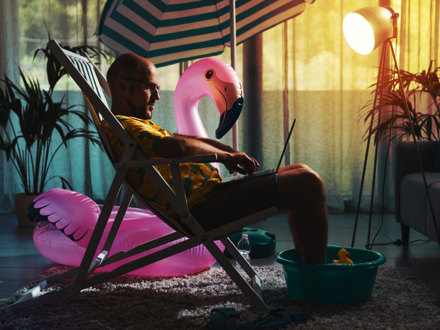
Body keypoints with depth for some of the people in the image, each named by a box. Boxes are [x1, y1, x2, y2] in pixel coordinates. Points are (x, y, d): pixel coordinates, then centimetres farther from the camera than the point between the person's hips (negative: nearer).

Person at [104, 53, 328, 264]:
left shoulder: (142, 125, 23)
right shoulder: (120, 125, -12)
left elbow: (191, 141, 24)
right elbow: (178, 146, -28)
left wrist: (233, 155, 8)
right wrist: (226, 156, -12)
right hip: (205, 207, -11)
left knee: (300, 172, 16)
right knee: (309, 183, -14)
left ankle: (303, 264, 17)